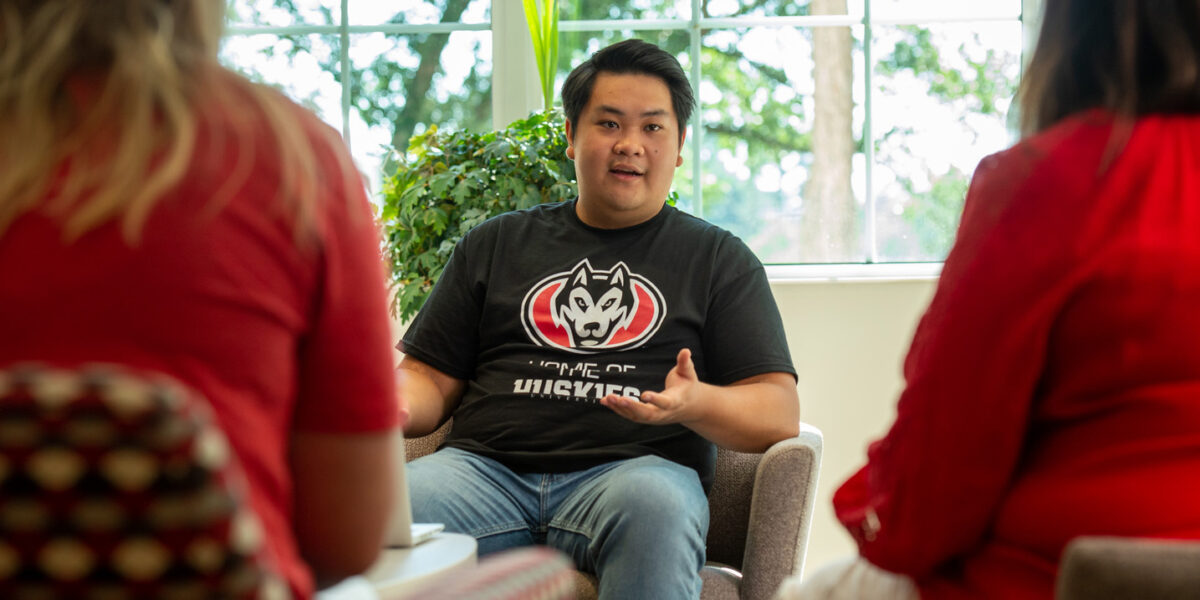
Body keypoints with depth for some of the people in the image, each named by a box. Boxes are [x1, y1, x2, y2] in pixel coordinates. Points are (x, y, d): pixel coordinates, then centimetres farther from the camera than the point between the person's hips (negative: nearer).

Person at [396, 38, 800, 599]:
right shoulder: (494, 244, 25)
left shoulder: (718, 258, 19)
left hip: (635, 467, 0)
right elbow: (430, 377, 21)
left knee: (656, 503, -38)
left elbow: (779, 415, 9)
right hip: (487, 466, 1)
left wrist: (694, 403, -14)